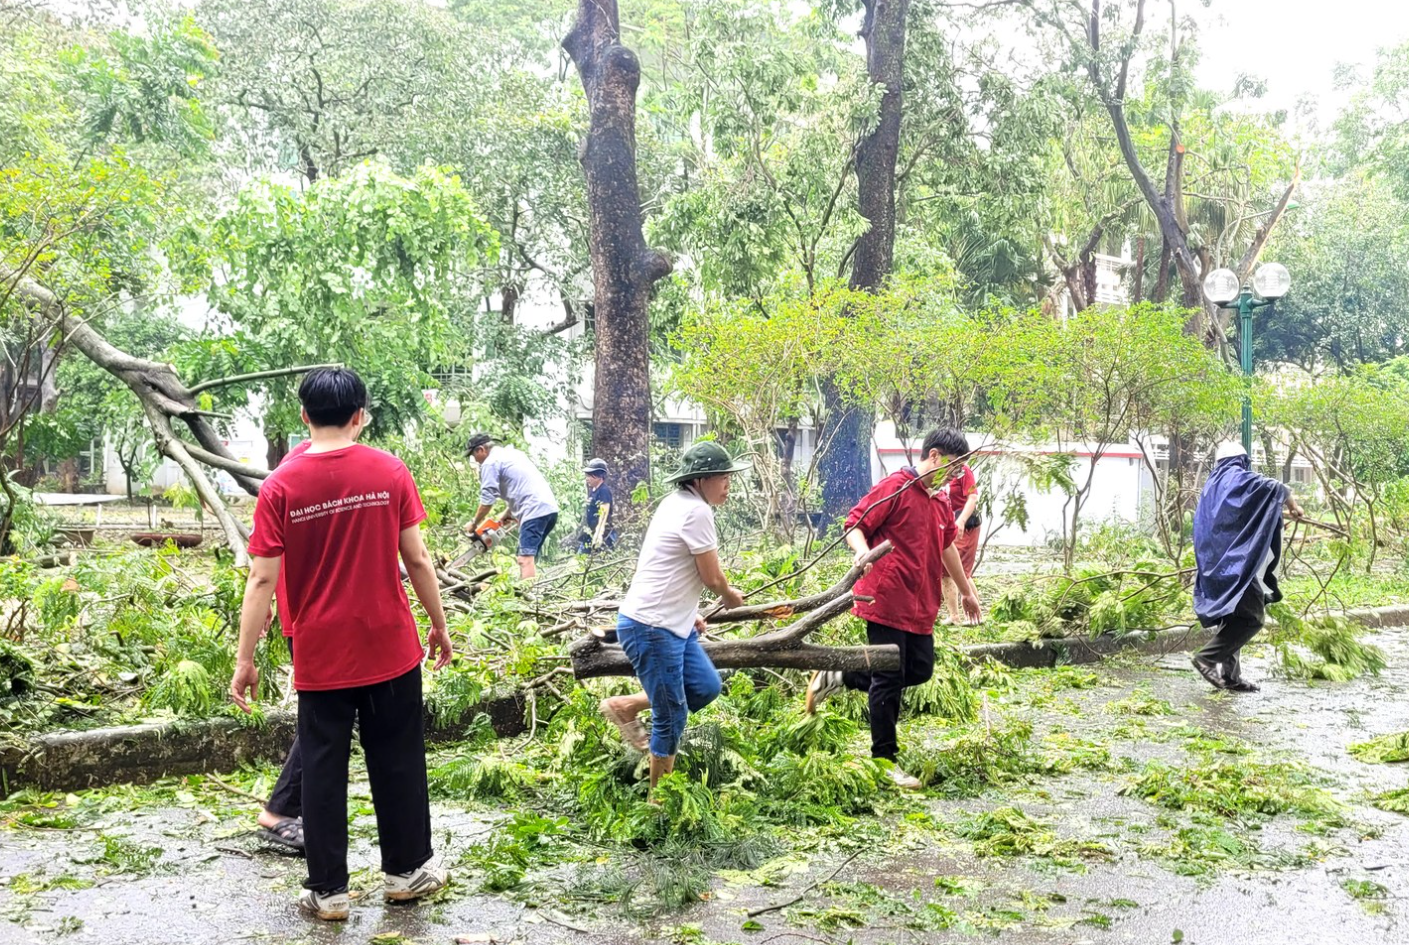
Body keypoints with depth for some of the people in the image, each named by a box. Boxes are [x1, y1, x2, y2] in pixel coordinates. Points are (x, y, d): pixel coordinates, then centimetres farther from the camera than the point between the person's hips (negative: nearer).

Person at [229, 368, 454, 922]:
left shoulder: (281, 486, -7)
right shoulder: (389, 472, -6)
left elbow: (262, 579, -9)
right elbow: (416, 558, -3)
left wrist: (244, 659, -2)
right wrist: (439, 625, 9)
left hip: (321, 658, 0)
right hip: (390, 648, 1)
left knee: (323, 769, 10)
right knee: (397, 762, 15)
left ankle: (328, 890, 16)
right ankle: (405, 870, 27)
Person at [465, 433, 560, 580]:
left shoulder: (490, 463, -1)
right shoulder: (512, 453, 26)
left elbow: (487, 500, -4)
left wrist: (474, 524, 9)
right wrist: (510, 515, 24)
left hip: (535, 511, -9)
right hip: (550, 507, 9)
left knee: (526, 558, -16)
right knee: (529, 556, 11)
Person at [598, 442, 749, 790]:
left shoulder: (677, 503, 11)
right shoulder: (696, 511, -18)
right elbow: (713, 578, -13)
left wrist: (689, 612, 20)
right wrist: (730, 596, 8)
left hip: (671, 623, 10)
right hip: (652, 628, -10)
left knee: (706, 687, 12)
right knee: (671, 719, 0)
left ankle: (626, 706, 22)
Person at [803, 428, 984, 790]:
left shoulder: (942, 501, 15)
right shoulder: (895, 487, -11)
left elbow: (947, 547, 28)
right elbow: (855, 525, -13)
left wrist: (967, 590, 34)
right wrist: (863, 551, -34)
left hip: (921, 607, 9)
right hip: (887, 601, -9)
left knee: (920, 671, 9)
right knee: (890, 680, -2)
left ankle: (838, 678, 20)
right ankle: (884, 760, 9)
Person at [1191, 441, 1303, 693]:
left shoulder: (1213, 484, 21)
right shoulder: (1239, 479, -3)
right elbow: (1274, 488, -10)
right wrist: (1292, 504, 11)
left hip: (1215, 563, 9)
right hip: (1236, 561, -9)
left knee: (1233, 617, 12)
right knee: (1252, 616, -10)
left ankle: (1229, 675, 7)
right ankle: (1207, 657, -19)